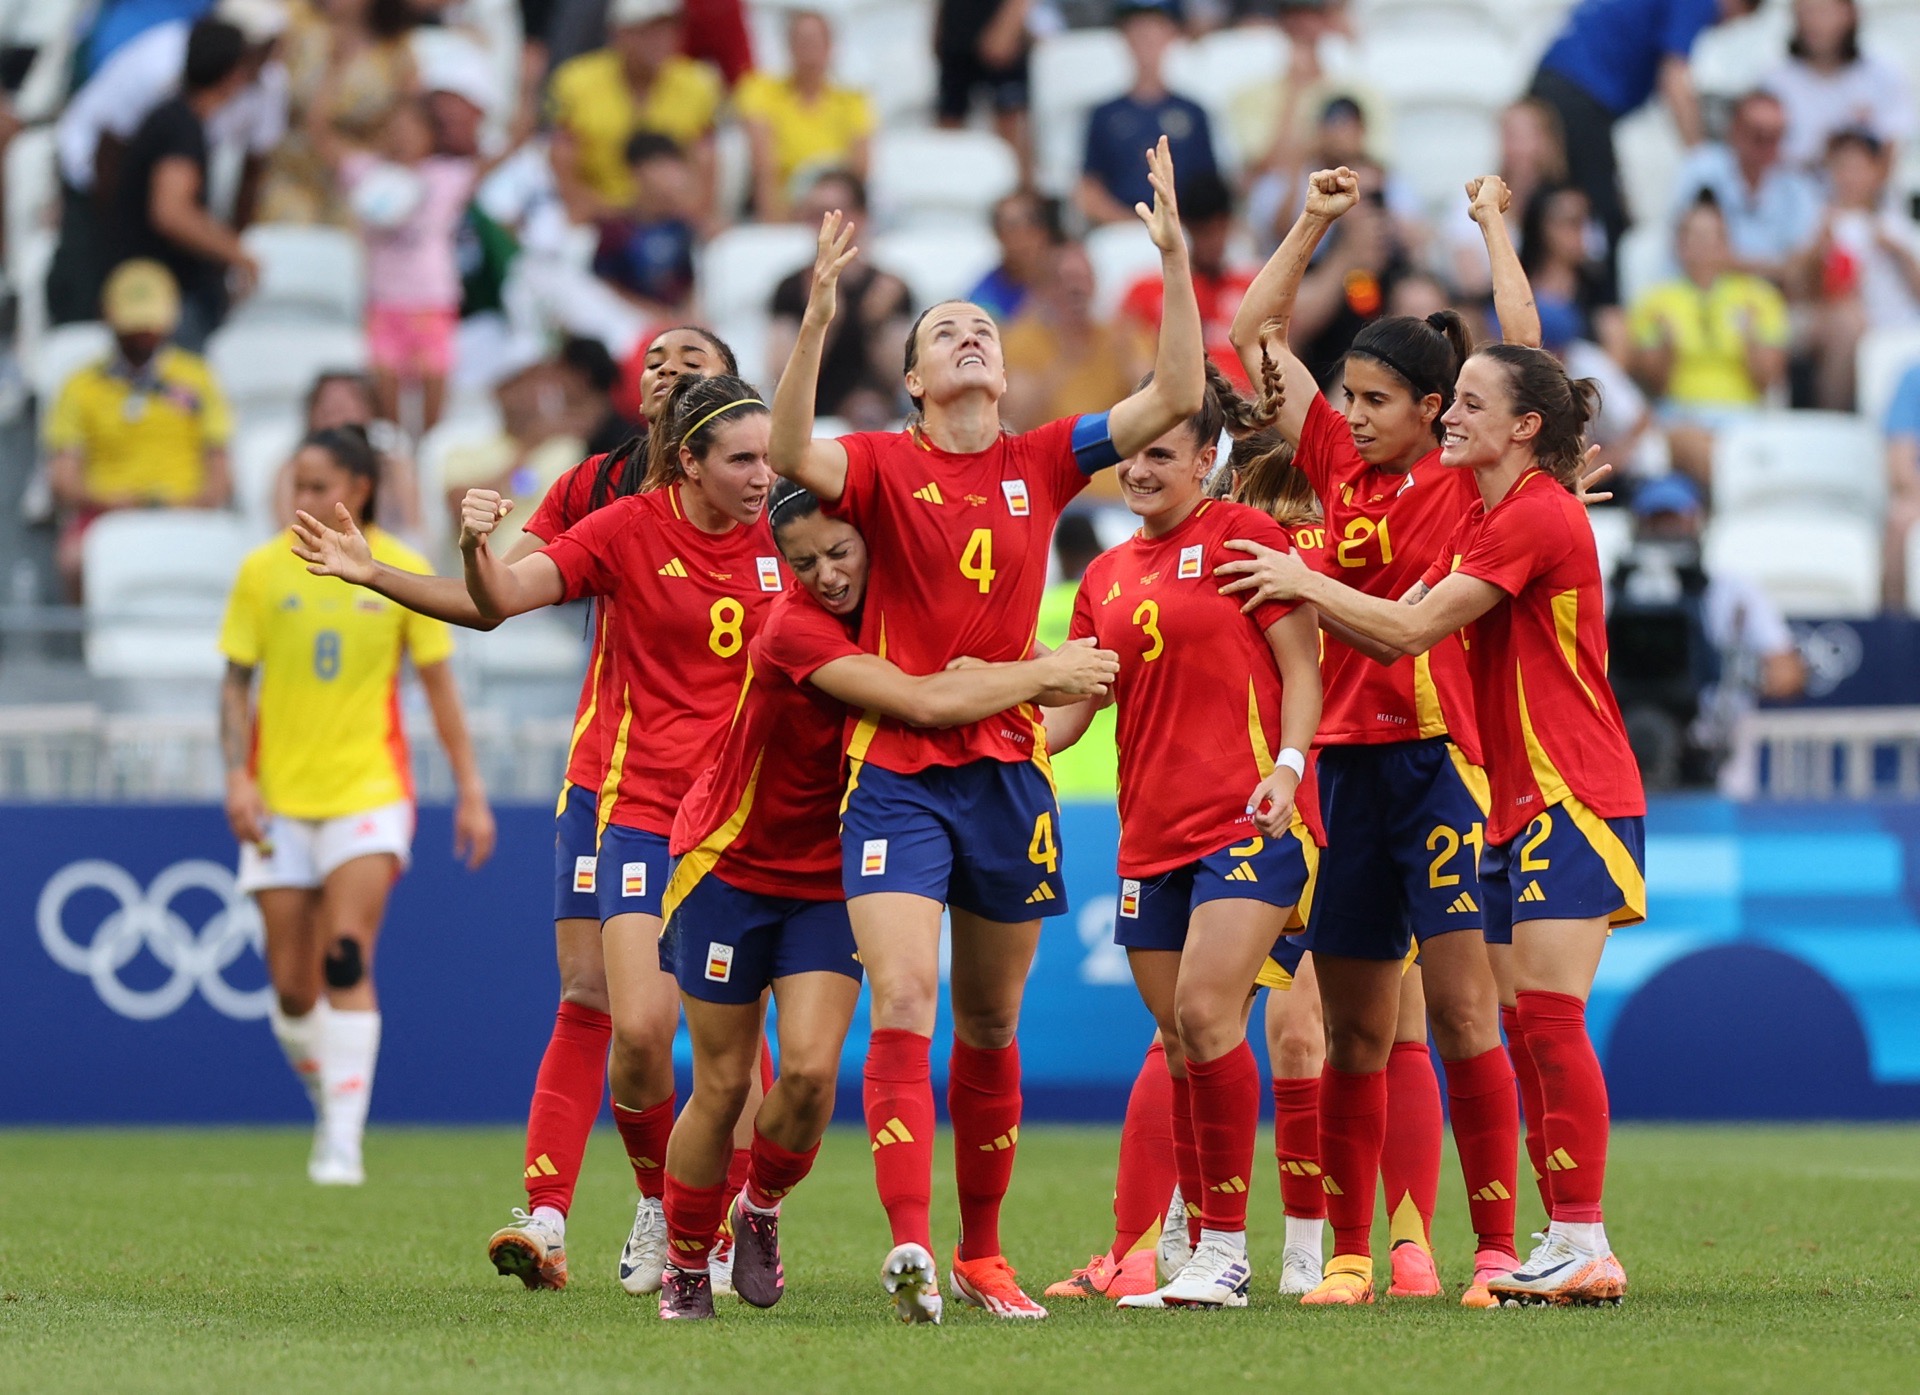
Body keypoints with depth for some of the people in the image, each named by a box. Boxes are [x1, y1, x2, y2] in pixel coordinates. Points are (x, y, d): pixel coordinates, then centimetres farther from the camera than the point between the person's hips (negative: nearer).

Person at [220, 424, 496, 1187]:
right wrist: (238, 775, -8)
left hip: (368, 792, -2)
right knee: (292, 987, 2)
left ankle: (343, 1142, -18)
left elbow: (438, 685, 5)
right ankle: (329, 1104, 27)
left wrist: (470, 789, 3)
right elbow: (236, 683, 5)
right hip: (279, 800, 2)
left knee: (346, 961, -18)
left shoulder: (403, 573, -2)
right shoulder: (263, 571, 0)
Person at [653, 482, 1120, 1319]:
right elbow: (923, 703, -37)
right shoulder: (796, 629, -27)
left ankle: (760, 1209, 16)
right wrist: (1046, 673, -26)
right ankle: (685, 1267, 20)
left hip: (830, 879, 4)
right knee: (723, 1085, 0)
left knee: (811, 1068, -13)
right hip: (731, 866, -4)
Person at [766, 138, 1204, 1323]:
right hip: (897, 770, -3)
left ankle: (981, 1252, 22)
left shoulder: (1040, 464, 8)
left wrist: (1176, 260, -8)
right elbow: (794, 455, -22)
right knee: (902, 1009, -16)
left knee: (991, 1028, 12)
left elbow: (1179, 396, 1)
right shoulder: (883, 466, 0)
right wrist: (818, 315, -31)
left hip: (1008, 769, 3)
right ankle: (910, 1246, -25)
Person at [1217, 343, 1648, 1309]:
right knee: (1526, 1024, 6)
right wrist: (1301, 590, 2)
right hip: (1514, 806, 10)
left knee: (1549, 1018, -13)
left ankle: (1585, 1247, -13)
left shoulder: (1537, 515, -14)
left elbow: (1412, 629, -16)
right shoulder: (1479, 522, 16)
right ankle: (1562, 1240, 8)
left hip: (1573, 801, -10)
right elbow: (1399, 629, 13)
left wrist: (1305, 582, -7)